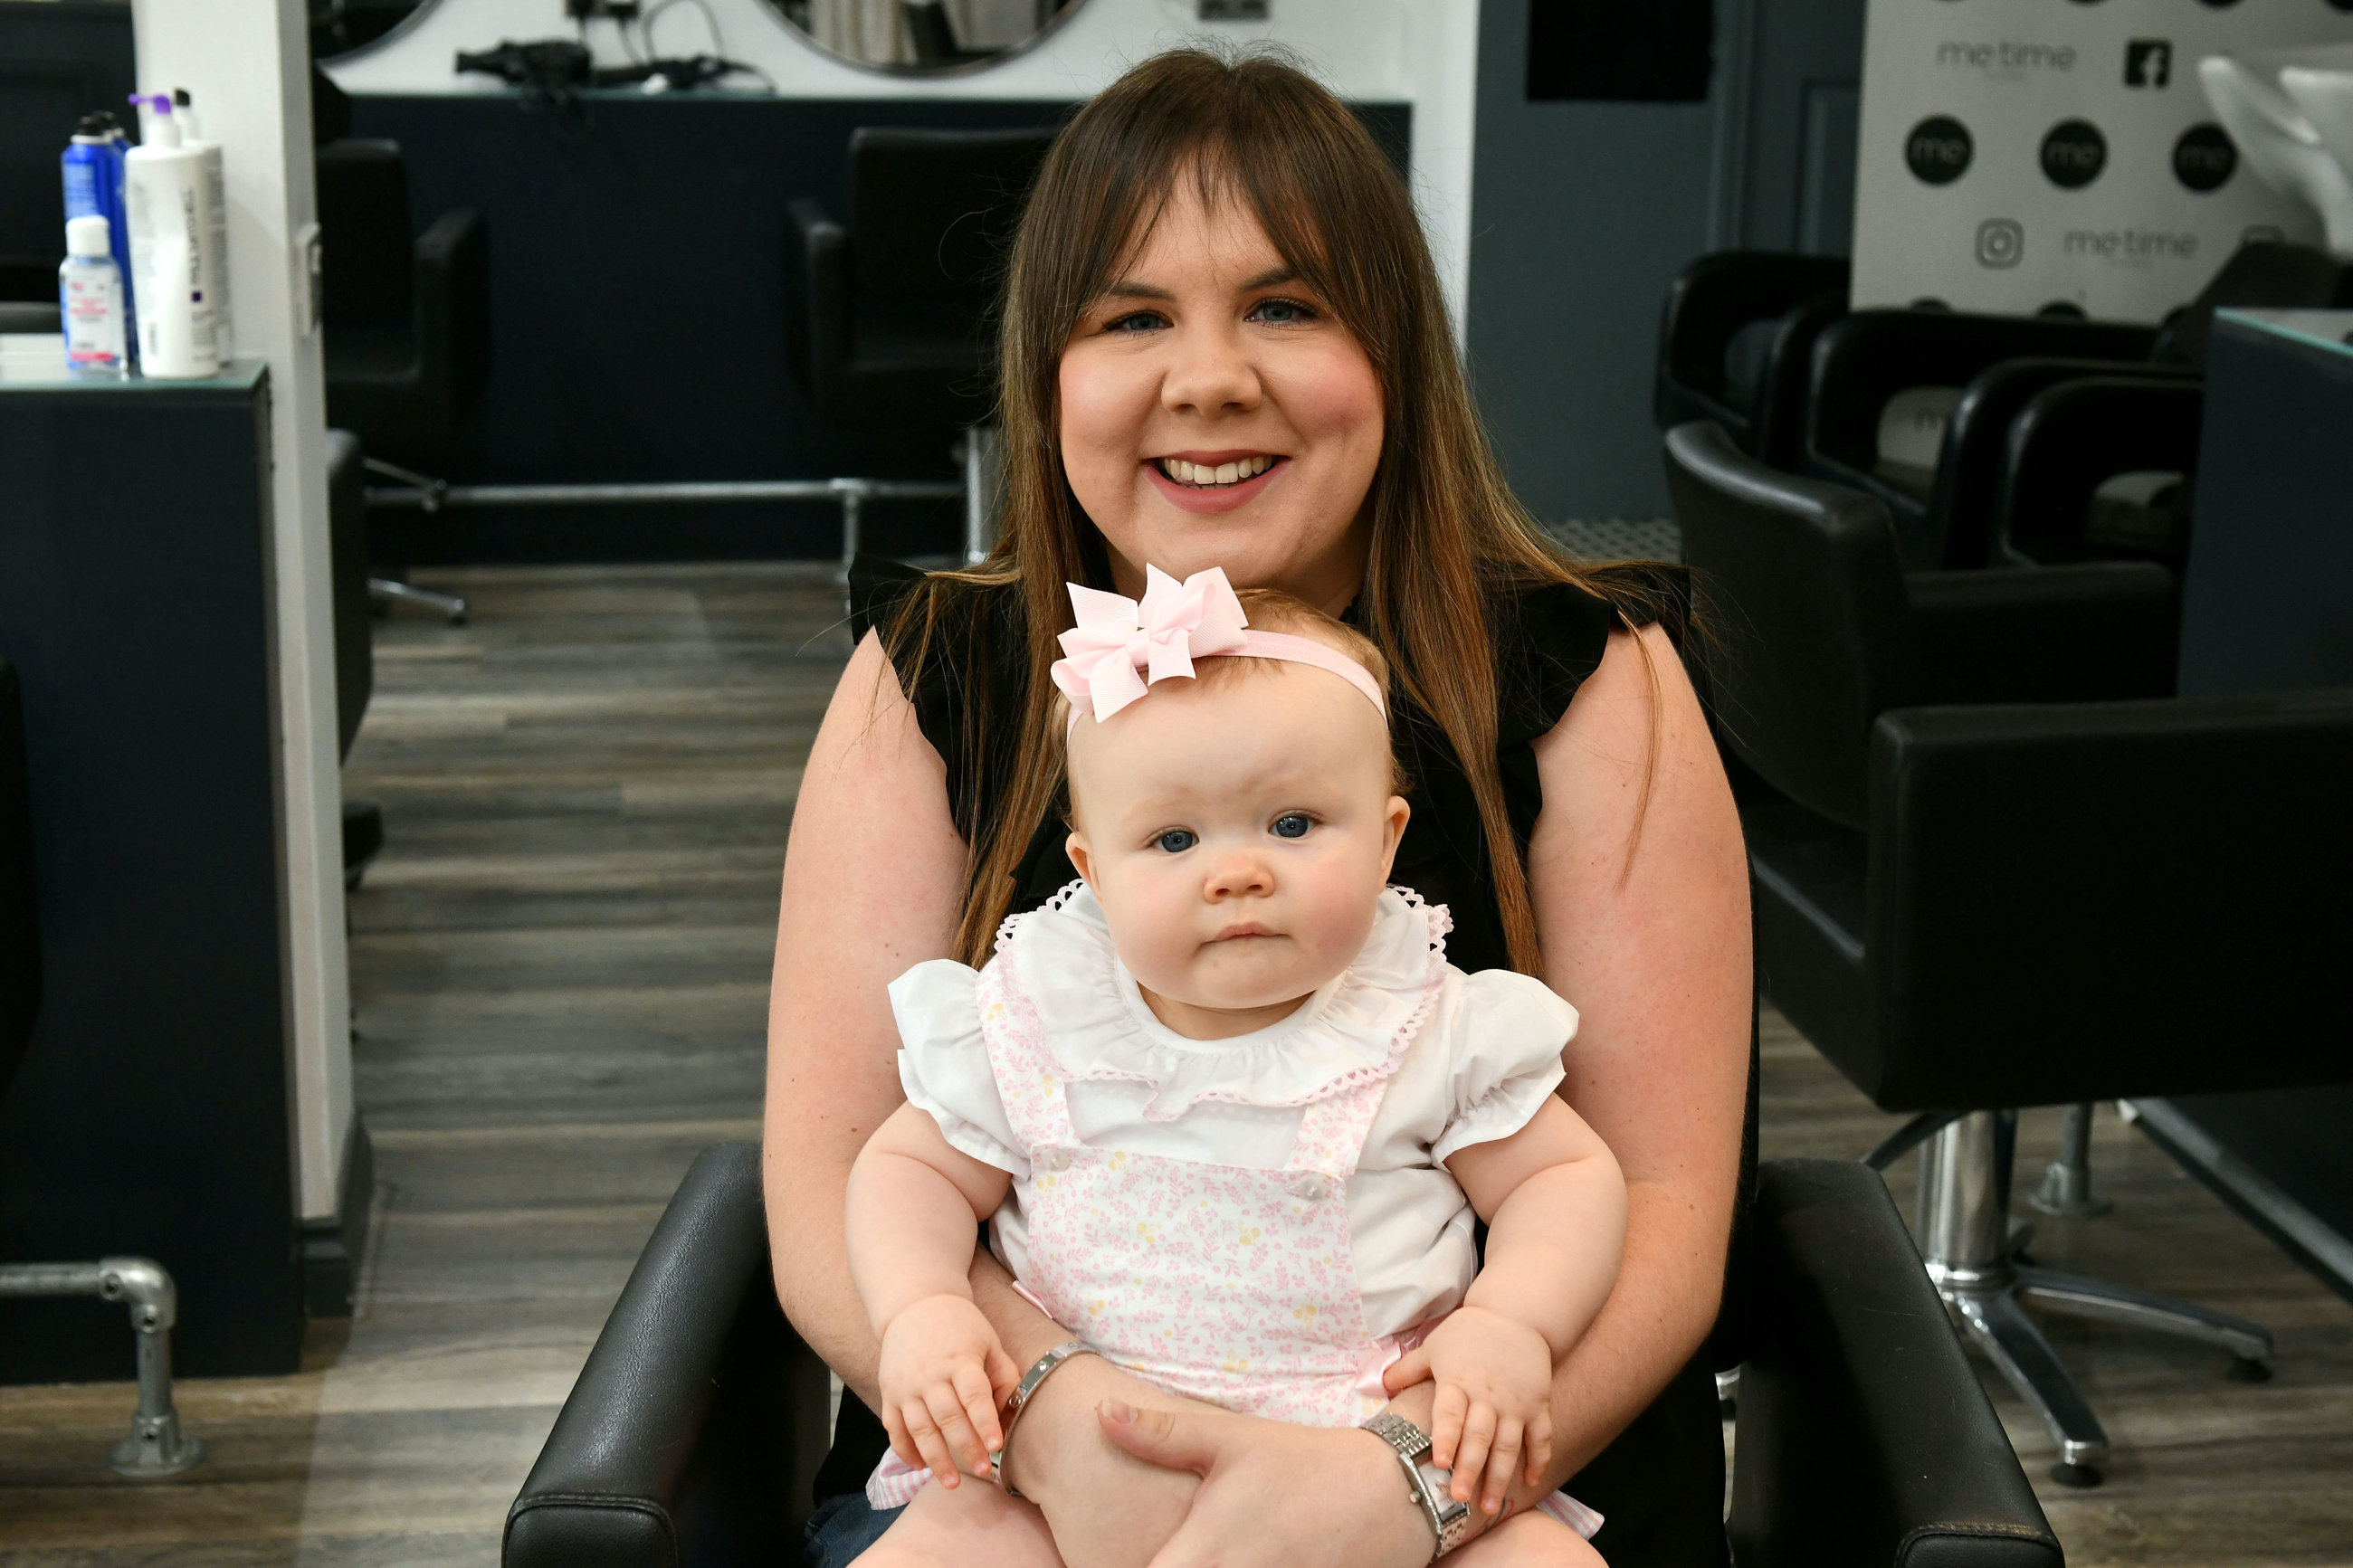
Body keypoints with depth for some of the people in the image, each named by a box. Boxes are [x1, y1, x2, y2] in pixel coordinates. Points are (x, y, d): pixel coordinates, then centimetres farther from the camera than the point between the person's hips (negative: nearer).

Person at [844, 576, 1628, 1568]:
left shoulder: (1433, 1032, -2)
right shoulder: (1029, 1028, 0)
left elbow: (1568, 1177, 4)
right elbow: (911, 1169, 9)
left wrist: (1513, 1327, -14)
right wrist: (919, 1314, -11)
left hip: (1374, 1464, 0)